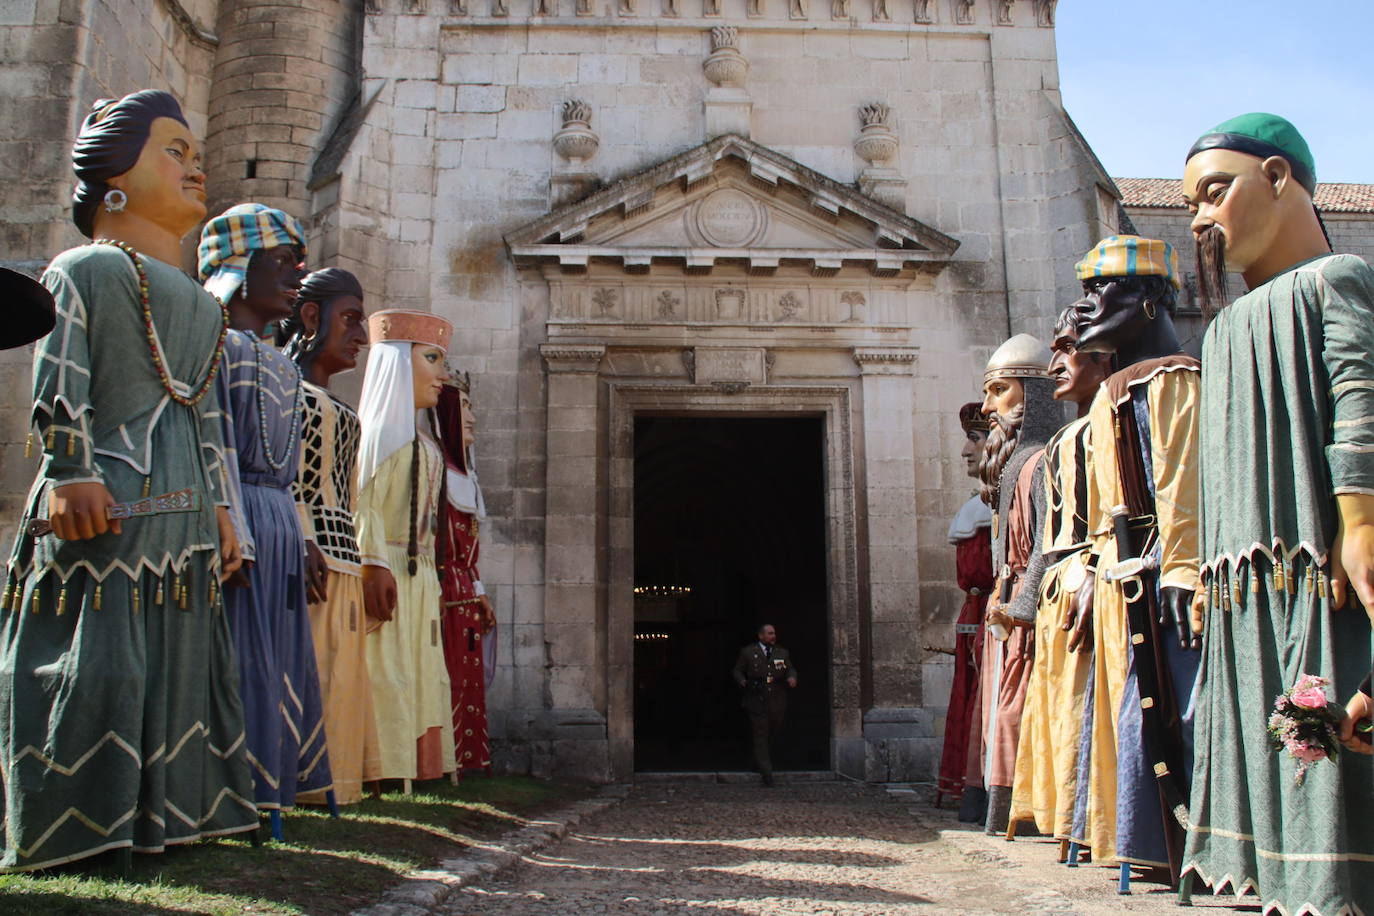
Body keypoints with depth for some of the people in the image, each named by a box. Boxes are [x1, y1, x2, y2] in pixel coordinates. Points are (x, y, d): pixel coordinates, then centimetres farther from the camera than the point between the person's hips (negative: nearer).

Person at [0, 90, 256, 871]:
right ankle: (76, 828, 4)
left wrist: (221, 507, 16)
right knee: (98, 665, -7)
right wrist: (69, 474, -17)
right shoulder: (82, 270, 1)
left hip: (183, 521, 8)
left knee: (182, 663, 9)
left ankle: (164, 815, 18)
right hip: (107, 510, -7)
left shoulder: (201, 304, 22)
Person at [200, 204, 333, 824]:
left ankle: (271, 787, 16)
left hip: (280, 523, 9)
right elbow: (213, 448, -13)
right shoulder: (216, 343, -4)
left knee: (281, 657, 9)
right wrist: (230, 535, -20)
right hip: (237, 519, -9)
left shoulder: (282, 365, 21)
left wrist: (301, 540, 15)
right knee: (240, 655, -7)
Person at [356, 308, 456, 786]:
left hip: (421, 576, 9)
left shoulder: (423, 438, 21)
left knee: (422, 677, 8)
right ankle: (386, 773, -5)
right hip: (388, 575, -9)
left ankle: (417, 768, 12)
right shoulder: (381, 428, -5)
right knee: (386, 674, -9)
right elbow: (364, 501, -15)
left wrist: (431, 575, 15)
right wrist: (373, 564, -23)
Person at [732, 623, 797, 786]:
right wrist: (742, 681, -14)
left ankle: (762, 763, 33)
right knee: (760, 736, -7)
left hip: (777, 704, 4)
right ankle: (766, 772, -8)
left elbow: (791, 669, 13)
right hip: (757, 702, -4)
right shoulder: (748, 652, 3)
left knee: (773, 735, 11)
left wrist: (791, 677, -10)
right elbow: (737, 671, 6)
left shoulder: (782, 653, 13)